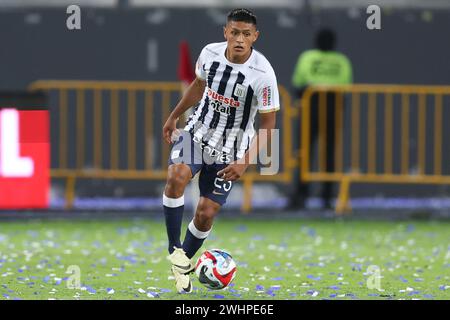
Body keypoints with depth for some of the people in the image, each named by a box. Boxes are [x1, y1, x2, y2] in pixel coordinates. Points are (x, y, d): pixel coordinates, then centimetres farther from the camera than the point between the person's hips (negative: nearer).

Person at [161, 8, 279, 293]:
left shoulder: (263, 74, -22)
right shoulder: (210, 53, -10)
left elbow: (267, 125, -14)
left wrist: (245, 163, -23)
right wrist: (174, 116, 20)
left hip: (229, 152, -2)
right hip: (197, 132, 2)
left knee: (206, 214, 2)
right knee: (177, 176, -28)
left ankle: (184, 265, 29)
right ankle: (175, 250, -14)